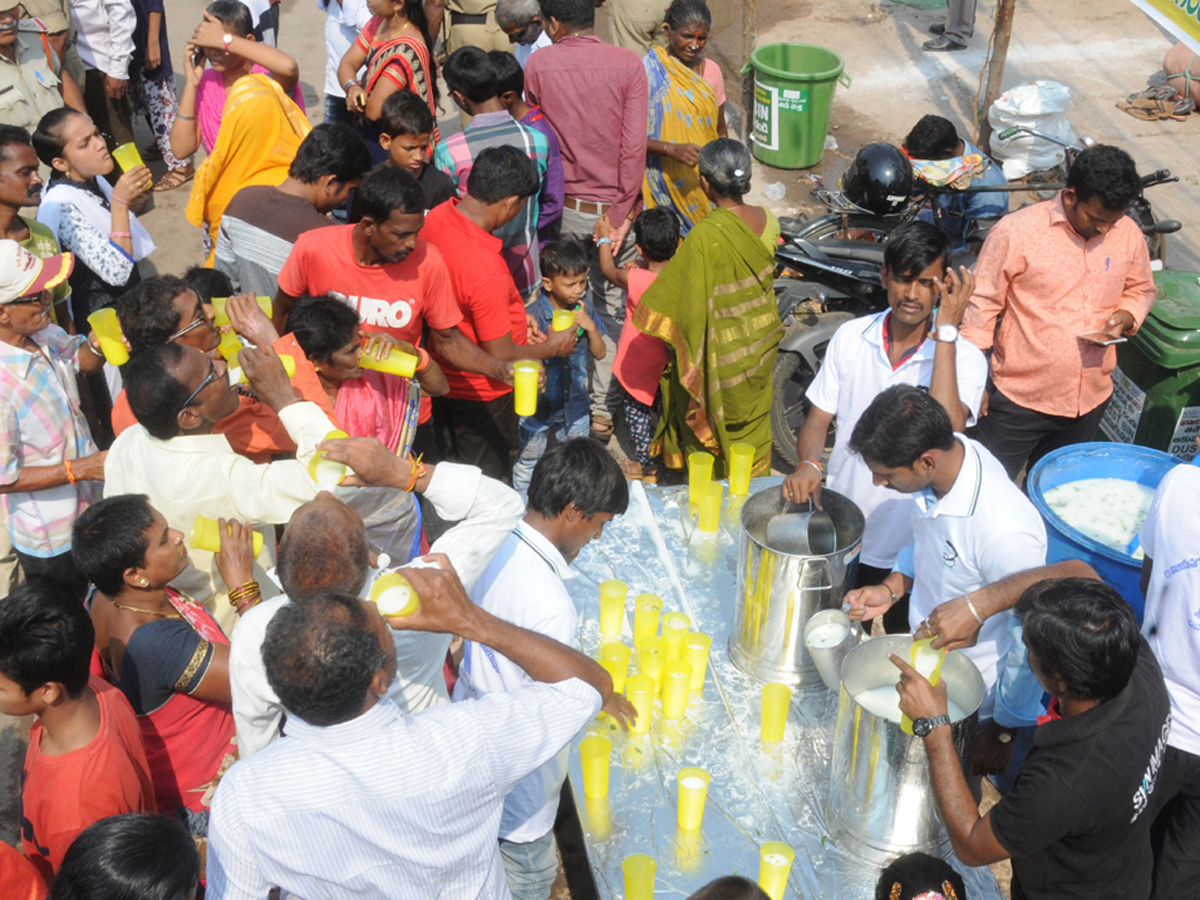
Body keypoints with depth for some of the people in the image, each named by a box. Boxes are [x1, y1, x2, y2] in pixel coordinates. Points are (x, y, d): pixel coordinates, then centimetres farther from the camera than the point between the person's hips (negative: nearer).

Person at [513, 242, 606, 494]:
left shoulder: (584, 309, -7)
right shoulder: (532, 315, -22)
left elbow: (600, 353, -2)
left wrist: (590, 327, -19)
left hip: (576, 405, 4)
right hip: (538, 406, -4)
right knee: (528, 464, 17)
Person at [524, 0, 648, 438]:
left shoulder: (537, 65, -7)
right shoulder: (628, 64, -10)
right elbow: (634, 145, -14)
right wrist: (622, 214, -10)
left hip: (559, 205, 1)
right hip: (610, 207, -1)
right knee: (613, 309, 13)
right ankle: (603, 410, 17)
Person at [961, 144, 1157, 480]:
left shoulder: (1128, 234, -1)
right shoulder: (1016, 232, -15)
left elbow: (1142, 289, 16)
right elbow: (982, 305, -9)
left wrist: (1126, 317, -7)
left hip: (1090, 398, 4)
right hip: (1020, 398, -4)